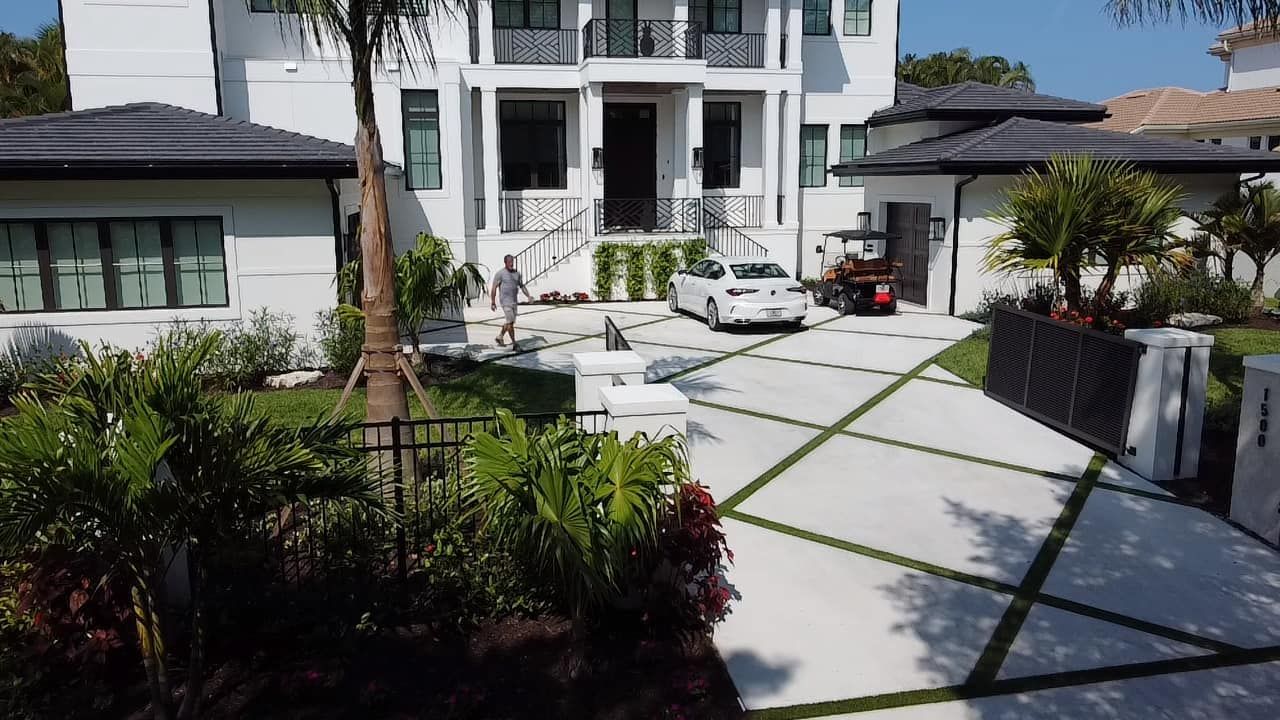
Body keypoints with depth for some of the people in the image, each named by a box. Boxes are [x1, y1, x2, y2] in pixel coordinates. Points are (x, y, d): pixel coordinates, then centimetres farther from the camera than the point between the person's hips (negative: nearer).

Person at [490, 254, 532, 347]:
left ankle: (499, 338, 29)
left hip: (514, 301, 7)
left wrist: (528, 296, -2)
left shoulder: (517, 273, 8)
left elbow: (522, 286, 13)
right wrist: (493, 302, -12)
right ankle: (514, 343, -5)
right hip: (505, 301, -7)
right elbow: (494, 288, -9)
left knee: (509, 322, 13)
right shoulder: (500, 273, -9)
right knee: (510, 322, -10)